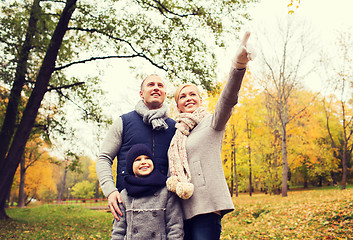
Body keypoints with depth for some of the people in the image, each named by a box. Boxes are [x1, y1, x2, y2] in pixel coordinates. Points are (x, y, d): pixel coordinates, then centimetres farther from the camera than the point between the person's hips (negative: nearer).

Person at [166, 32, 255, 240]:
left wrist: (239, 63, -34)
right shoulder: (178, 133, 19)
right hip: (184, 207, 6)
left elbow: (227, 100, -18)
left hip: (207, 205, -6)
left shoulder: (212, 122, 3)